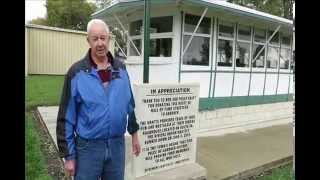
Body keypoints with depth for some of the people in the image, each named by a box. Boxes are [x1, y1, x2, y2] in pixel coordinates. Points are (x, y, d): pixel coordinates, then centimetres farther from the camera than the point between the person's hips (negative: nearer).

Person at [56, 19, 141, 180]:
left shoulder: (120, 68, 0)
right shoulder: (77, 72, -11)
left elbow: (129, 104, 9)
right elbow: (66, 117, -8)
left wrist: (134, 133, 13)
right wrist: (68, 155, -5)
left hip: (117, 144, 3)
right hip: (88, 146, -3)